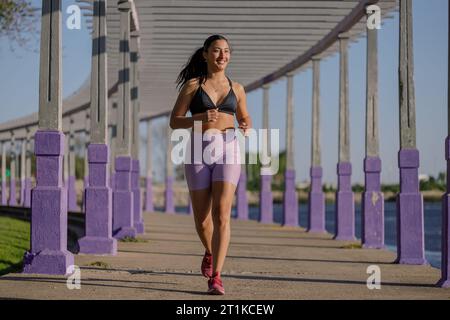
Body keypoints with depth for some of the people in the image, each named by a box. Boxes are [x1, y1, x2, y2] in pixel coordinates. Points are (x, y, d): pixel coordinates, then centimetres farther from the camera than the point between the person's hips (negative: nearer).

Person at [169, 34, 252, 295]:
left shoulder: (236, 88, 12)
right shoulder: (192, 85, 6)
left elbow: (246, 120, 25)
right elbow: (174, 122, 3)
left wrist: (246, 129, 0)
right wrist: (199, 118, -15)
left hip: (228, 150, 0)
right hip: (199, 150, 0)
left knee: (221, 214, -17)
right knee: (202, 219, 7)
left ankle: (215, 277, -18)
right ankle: (211, 252, 41)